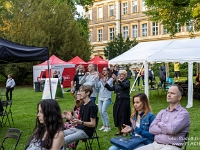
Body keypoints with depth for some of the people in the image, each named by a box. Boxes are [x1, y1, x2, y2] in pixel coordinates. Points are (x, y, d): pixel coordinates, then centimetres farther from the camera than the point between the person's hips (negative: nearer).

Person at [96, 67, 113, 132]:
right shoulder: (101, 78, 13)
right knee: (100, 112, 6)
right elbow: (98, 86, 3)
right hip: (100, 97, 6)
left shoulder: (110, 79, -2)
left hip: (107, 97, -6)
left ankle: (108, 126, -2)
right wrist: (97, 78, -4)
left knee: (104, 111, -13)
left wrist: (104, 81, -27)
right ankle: (104, 125, 19)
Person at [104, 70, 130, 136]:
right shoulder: (117, 83, 14)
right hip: (118, 100, 6)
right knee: (116, 115, 7)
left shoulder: (127, 82, -5)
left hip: (125, 100, -6)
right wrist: (105, 83, -4)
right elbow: (111, 88, 7)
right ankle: (119, 130, 22)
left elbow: (124, 86, -27)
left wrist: (118, 80, -41)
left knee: (123, 115, -4)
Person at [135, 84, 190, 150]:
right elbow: (152, 129, 5)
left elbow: (172, 129, -17)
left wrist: (160, 124, 1)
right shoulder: (162, 112, 17)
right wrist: (167, 130, -8)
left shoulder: (183, 113, -2)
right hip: (155, 144, 6)